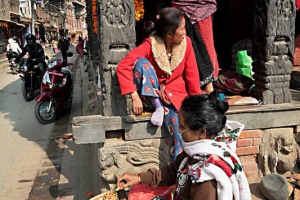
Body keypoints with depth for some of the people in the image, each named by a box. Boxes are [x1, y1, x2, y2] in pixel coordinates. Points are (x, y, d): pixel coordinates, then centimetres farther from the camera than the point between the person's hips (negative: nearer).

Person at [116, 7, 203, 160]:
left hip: (176, 96, 1)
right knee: (141, 63, -25)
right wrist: (135, 97, -34)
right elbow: (123, 67, -25)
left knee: (175, 120, -32)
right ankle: (157, 107, -20)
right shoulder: (150, 45, -15)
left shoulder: (186, 42, -5)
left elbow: (192, 73, -2)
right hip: (152, 96, -1)